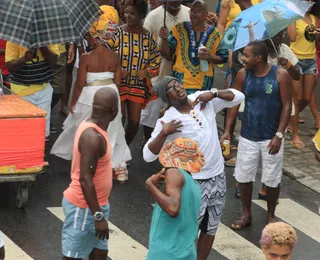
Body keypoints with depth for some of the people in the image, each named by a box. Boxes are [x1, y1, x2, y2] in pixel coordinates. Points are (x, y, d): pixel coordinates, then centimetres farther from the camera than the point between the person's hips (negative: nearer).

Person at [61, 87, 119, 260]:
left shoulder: (92, 126, 4)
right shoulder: (93, 136, -26)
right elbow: (85, 179, -28)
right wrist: (98, 216, -26)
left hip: (95, 203, 10)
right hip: (84, 207, -10)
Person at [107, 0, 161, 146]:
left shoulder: (148, 36, -1)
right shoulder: (117, 33, -9)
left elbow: (156, 59, 9)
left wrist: (147, 72, -9)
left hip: (138, 86, 3)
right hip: (118, 84, -3)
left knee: (134, 121, 4)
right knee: (119, 119, -6)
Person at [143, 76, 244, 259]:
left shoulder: (204, 100, -3)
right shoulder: (168, 120, -17)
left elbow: (238, 97, 2)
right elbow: (148, 155, -21)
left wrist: (214, 93, -12)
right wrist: (163, 133, -36)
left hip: (218, 177, 5)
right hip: (193, 182, -5)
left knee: (210, 228, 17)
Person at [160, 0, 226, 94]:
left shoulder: (214, 33, 3)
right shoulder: (180, 29, 0)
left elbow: (222, 58, 7)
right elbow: (167, 54, 0)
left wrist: (211, 57, -13)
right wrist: (165, 39, -18)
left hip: (204, 85, 1)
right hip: (179, 82, -1)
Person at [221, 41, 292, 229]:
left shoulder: (280, 75, -12)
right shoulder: (243, 75, -3)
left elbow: (287, 107, -11)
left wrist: (279, 135, -17)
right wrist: (228, 131, -4)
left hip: (271, 137, -3)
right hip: (248, 137, 3)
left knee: (272, 180, 8)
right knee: (243, 177, 9)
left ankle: (271, 216, 27)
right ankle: (246, 215, 27)